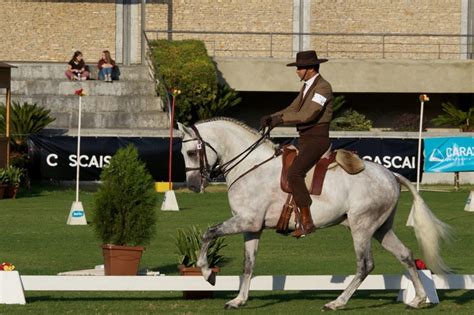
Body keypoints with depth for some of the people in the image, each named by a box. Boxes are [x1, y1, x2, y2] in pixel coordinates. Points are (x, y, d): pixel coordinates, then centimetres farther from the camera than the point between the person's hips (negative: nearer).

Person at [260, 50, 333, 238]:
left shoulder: (323, 87, -14)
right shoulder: (307, 87, 17)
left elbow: (308, 115, -25)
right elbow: (292, 110, 15)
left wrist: (280, 120, -22)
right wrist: (272, 118, -3)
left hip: (317, 139, -10)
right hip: (303, 140, 10)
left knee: (294, 173, -26)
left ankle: (307, 221, -23)